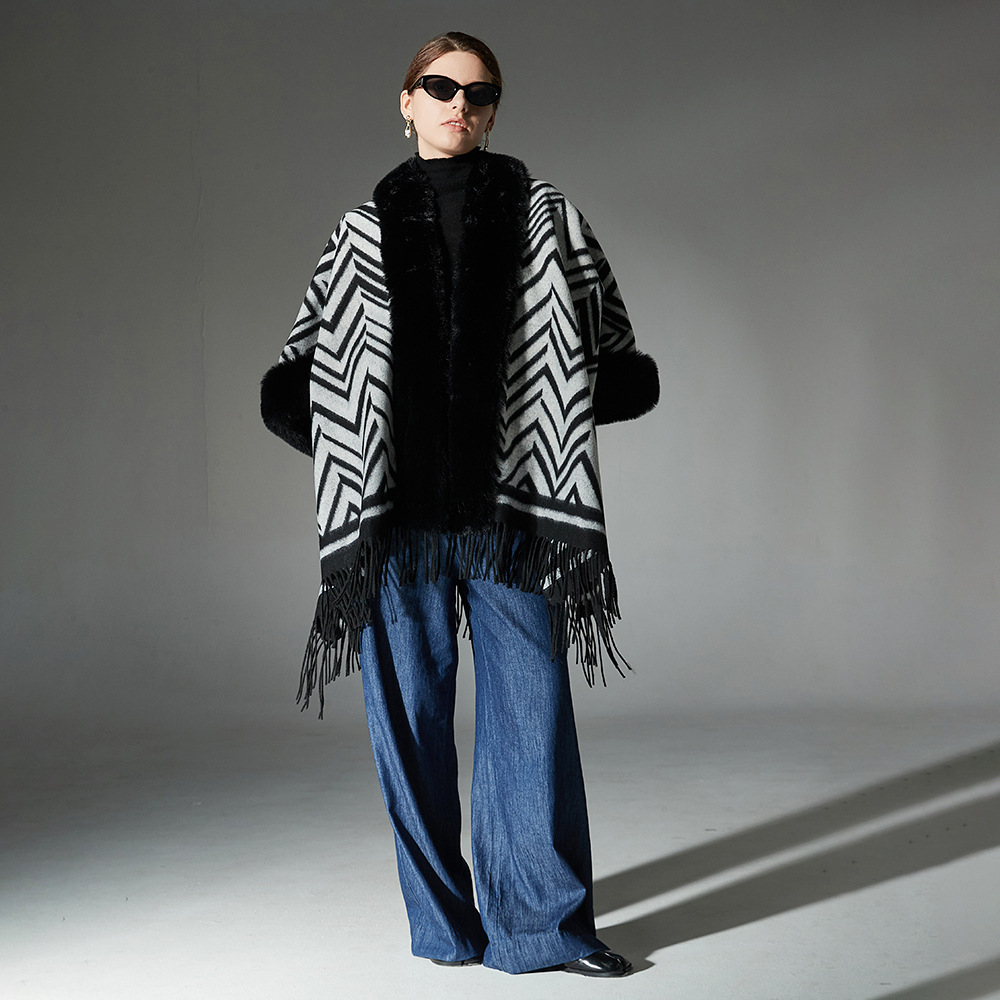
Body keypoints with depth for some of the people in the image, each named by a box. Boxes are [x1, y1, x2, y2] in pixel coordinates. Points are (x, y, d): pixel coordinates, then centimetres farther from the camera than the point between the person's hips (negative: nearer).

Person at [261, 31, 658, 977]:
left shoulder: (543, 216, 9)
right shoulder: (364, 232, 11)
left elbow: (623, 371, 11)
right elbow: (292, 383, 16)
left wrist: (552, 405, -3)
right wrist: (360, 446, 4)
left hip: (507, 509, -1)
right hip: (397, 513, 1)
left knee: (530, 705, -1)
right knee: (410, 713, 5)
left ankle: (543, 920, 11)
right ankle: (443, 922, 19)